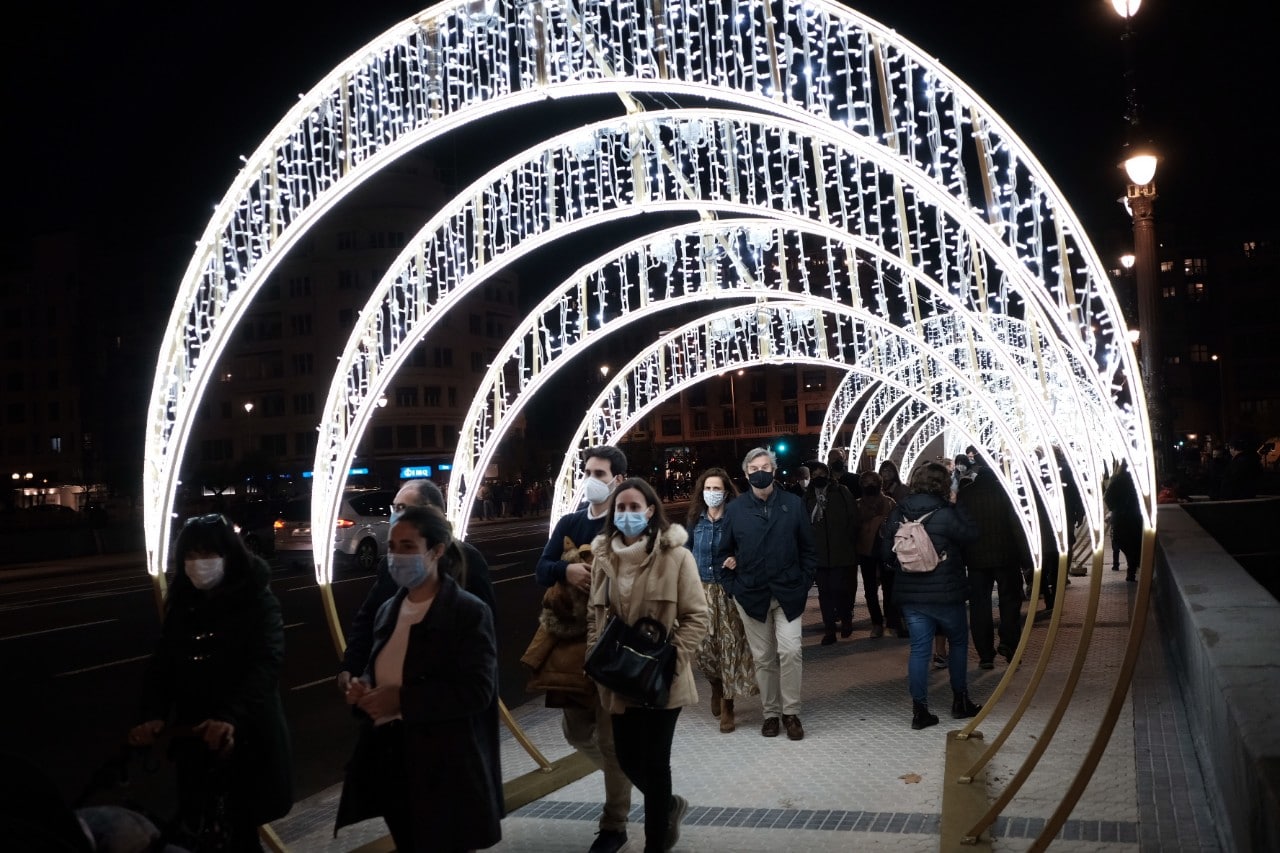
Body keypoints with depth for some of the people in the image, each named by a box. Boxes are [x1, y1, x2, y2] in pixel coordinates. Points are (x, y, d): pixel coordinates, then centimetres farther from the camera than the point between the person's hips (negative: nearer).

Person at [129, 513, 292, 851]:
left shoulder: (258, 602, -10)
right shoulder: (181, 605, 6)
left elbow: (265, 665, -22)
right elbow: (161, 665, 3)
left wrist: (230, 718, -37)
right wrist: (154, 716, -16)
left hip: (245, 738, -4)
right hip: (194, 737, 4)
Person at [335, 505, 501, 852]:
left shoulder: (469, 612, -13)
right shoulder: (389, 609, 10)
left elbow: (477, 691, -19)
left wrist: (403, 699, -23)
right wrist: (364, 688, -3)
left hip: (443, 768, -7)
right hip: (388, 758, 7)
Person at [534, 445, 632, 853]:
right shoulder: (569, 523, 9)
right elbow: (541, 569, 0)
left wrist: (599, 579, -25)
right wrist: (566, 570, -19)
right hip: (572, 638, 6)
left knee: (612, 737, 3)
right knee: (575, 730, 15)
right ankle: (625, 774, 41)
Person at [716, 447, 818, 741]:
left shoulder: (793, 504, 1)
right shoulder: (735, 509, 2)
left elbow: (808, 548, 4)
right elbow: (724, 552, 7)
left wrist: (804, 584, -2)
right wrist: (733, 587, 0)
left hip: (788, 593, -1)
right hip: (751, 595, 1)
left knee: (790, 651, -11)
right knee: (763, 658, 7)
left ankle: (791, 712, 4)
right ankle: (771, 713, 20)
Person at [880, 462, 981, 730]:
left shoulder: (897, 514, 0)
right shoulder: (946, 514, -16)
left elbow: (886, 551, 3)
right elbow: (971, 534, -6)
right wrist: (955, 507, -1)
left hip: (909, 594, 4)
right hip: (945, 593, -4)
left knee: (919, 648, 7)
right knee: (958, 641, 17)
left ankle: (919, 710, 5)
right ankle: (960, 701, 24)